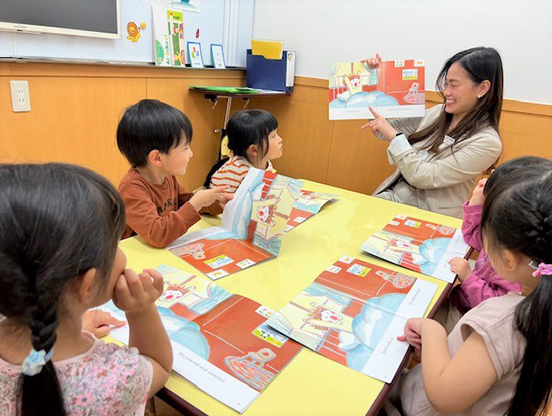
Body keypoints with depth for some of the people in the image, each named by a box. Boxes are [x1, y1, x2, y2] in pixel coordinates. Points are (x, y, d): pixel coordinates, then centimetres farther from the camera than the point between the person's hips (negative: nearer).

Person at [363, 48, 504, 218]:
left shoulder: (487, 143, -12)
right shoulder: (438, 113, 6)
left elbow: (423, 177, -18)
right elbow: (385, 130, 14)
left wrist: (394, 135, -16)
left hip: (426, 215, -5)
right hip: (391, 194, 6)